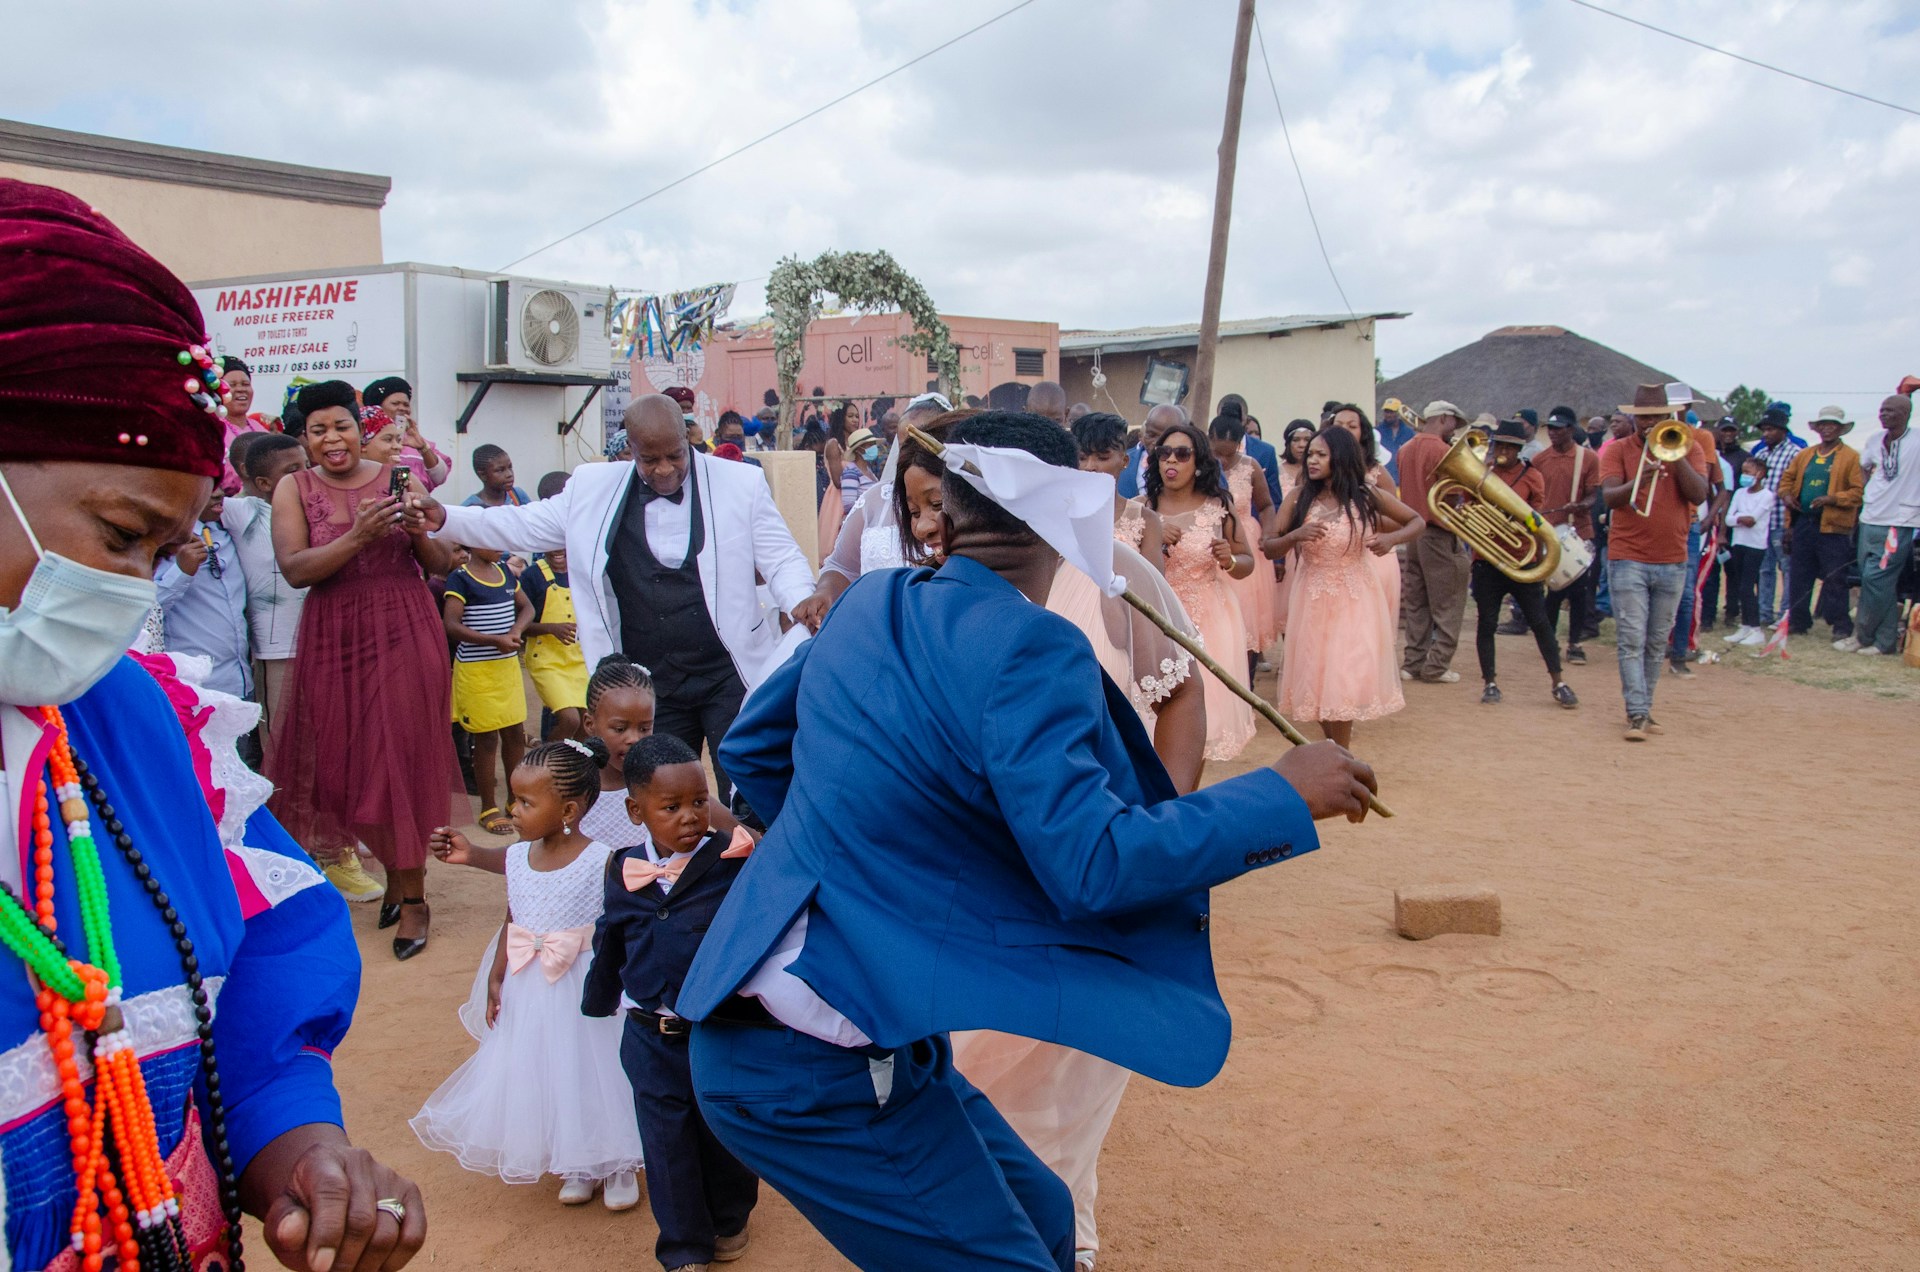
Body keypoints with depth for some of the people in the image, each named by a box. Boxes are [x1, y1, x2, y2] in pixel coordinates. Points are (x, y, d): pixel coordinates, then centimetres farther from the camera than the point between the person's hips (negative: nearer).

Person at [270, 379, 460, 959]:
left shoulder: (396, 479, 2)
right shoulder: (294, 489, 1)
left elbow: (440, 566, 3)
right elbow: (294, 569, -12)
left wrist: (418, 529, -17)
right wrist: (357, 537, -24)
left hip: (404, 633, -1)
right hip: (335, 639, 1)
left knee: (401, 759, -1)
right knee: (347, 762, 7)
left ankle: (411, 892, 10)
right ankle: (400, 875, 26)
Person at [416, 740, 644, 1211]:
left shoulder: (601, 862, -18)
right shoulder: (518, 858, -1)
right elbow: (511, 924, 6)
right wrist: (495, 980, 7)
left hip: (582, 989, -5)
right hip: (527, 991, 5)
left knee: (594, 1070, 7)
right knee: (542, 1074, 14)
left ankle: (617, 1164, 28)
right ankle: (576, 1166, 33)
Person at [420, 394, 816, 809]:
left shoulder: (741, 483, -2)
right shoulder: (593, 488, 5)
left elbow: (781, 559, -1)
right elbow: (523, 527, 10)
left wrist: (800, 602, -21)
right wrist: (443, 517, -1)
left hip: (729, 676, -2)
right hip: (650, 686, 3)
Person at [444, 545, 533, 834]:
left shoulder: (504, 572, 9)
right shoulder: (460, 579, -11)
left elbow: (527, 607, 15)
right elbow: (450, 625, -18)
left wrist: (516, 630, -7)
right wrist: (495, 640, -25)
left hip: (508, 664, 6)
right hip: (476, 669, -6)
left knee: (516, 733, 11)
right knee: (487, 737, 0)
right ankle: (489, 809, 13)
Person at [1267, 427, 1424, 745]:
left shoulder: (1368, 496, -5)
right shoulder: (1299, 498, -2)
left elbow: (1418, 522, 6)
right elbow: (1270, 547, -2)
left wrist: (1392, 538, -14)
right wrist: (1296, 535, -21)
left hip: (1356, 600, -2)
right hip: (1312, 599, 2)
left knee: (1345, 680, -5)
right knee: (1316, 679, 8)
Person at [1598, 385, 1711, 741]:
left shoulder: (1689, 449, 7)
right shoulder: (1617, 450, 2)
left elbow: (1698, 495, -7)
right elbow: (1609, 496, -12)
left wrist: (1675, 456, -16)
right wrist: (1639, 482, -31)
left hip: (1672, 562, 3)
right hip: (1628, 560, -2)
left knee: (1657, 643, 10)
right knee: (1632, 641, -9)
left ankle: (1644, 707, 20)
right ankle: (1637, 714, -10)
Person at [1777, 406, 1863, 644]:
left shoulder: (1851, 457, -3)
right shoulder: (1804, 455, 15)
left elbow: (1859, 491, -9)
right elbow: (1787, 477, 24)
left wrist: (1832, 499, -20)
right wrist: (1786, 494, 4)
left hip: (1832, 527, -6)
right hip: (1803, 524, 6)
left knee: (1834, 581, -4)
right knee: (1798, 577, 11)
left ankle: (1842, 630, 2)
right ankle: (1797, 622, 22)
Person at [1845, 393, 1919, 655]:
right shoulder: (1874, 440, 9)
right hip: (1870, 520, 6)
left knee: (1876, 579, -9)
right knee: (1882, 584, 7)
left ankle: (1862, 637, 3)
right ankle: (1886, 640, 13)